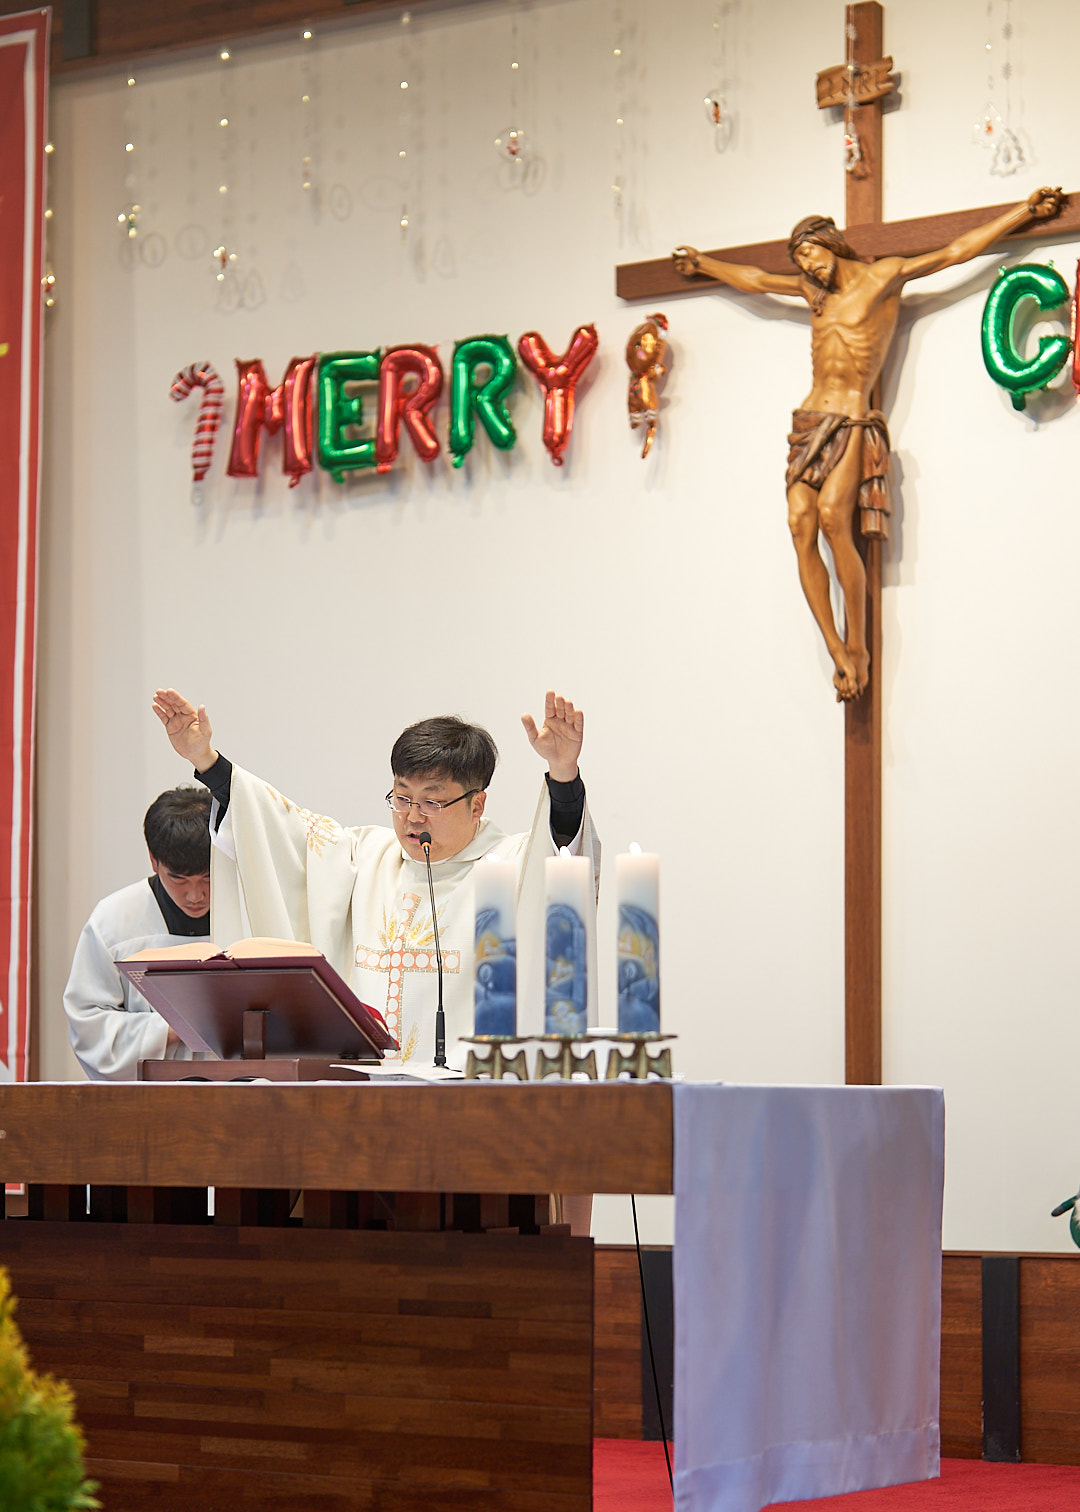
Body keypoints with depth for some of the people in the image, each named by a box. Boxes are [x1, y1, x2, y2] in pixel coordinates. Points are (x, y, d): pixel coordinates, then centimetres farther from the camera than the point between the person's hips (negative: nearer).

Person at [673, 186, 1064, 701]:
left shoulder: (883, 277, 2)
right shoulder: (814, 289, 20)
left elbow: (955, 251, 1)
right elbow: (754, 279, 36)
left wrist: (1027, 210, -1)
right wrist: (702, 264, 48)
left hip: (851, 423, -6)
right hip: (810, 422, 6)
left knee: (833, 517, -26)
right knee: (800, 523, -12)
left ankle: (858, 644, -20)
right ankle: (838, 652, -12)